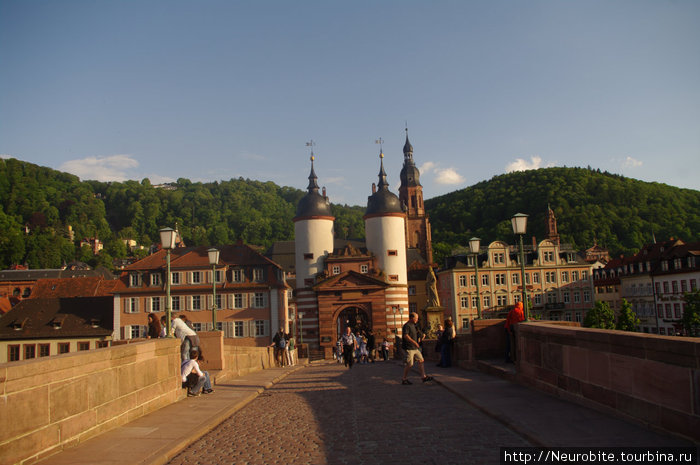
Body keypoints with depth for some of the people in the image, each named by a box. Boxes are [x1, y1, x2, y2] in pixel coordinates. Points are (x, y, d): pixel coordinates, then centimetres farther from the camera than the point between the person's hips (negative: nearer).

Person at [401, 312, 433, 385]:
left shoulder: (413, 326, 17)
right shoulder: (407, 326, -14)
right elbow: (406, 336, -27)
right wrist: (414, 342, -31)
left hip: (415, 348, 10)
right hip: (409, 348, -9)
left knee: (420, 361, 4)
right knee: (409, 364, -7)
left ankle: (423, 377, 7)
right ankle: (404, 379, 4)